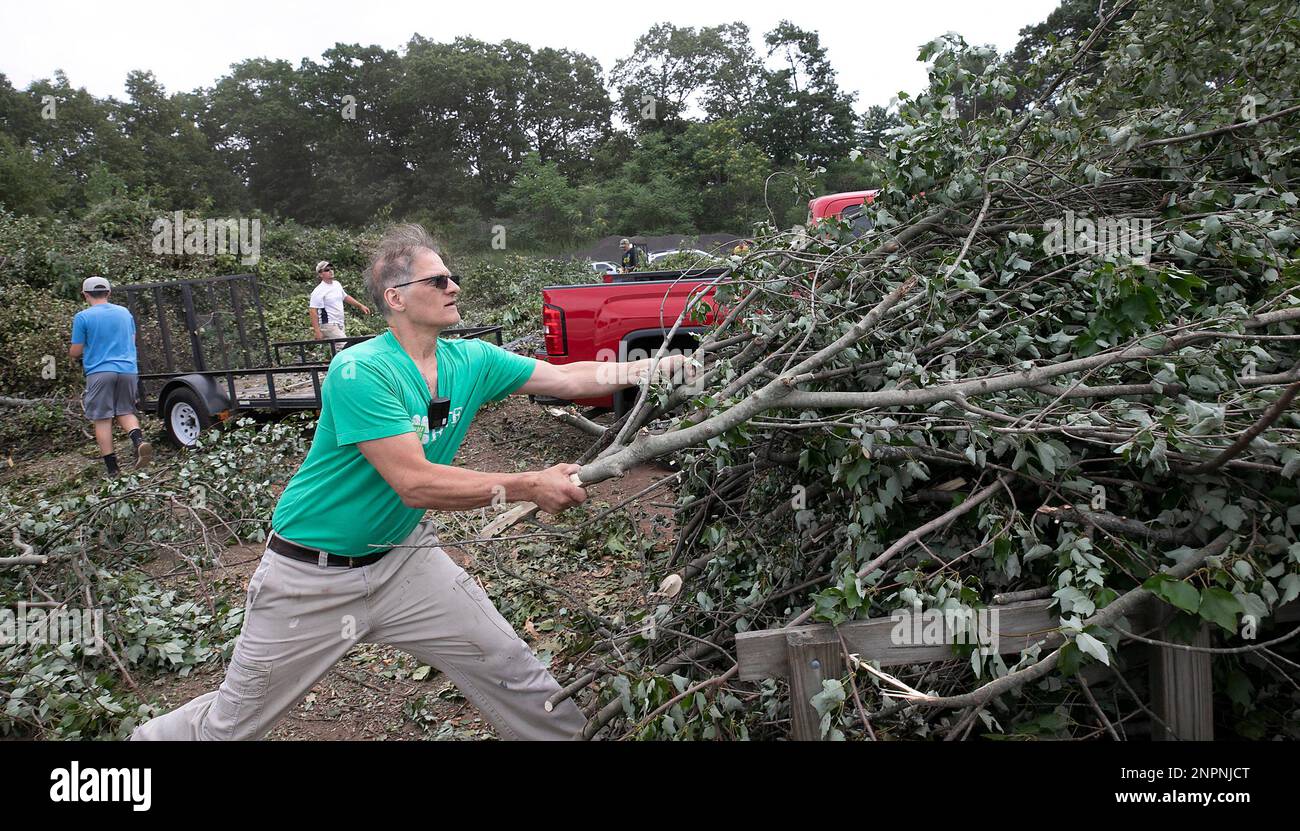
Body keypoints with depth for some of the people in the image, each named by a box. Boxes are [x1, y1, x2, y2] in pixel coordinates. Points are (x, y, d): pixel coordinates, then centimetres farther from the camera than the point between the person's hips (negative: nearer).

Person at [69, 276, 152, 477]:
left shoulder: (82, 317, -4)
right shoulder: (124, 313, 9)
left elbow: (75, 351, 0)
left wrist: (72, 354, 22)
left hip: (100, 372, -4)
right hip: (128, 370, 4)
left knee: (102, 418, 4)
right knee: (126, 411, 16)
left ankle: (111, 467, 4)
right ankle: (139, 440, -14)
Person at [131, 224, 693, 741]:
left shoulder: (471, 361, -5)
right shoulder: (360, 371, -26)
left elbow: (569, 378, -3)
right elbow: (416, 483, -30)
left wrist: (663, 366, -12)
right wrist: (528, 488, -25)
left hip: (403, 558, 5)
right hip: (312, 575, -5)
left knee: (514, 673, 3)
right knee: (231, 721, 11)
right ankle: (155, 735, 39)